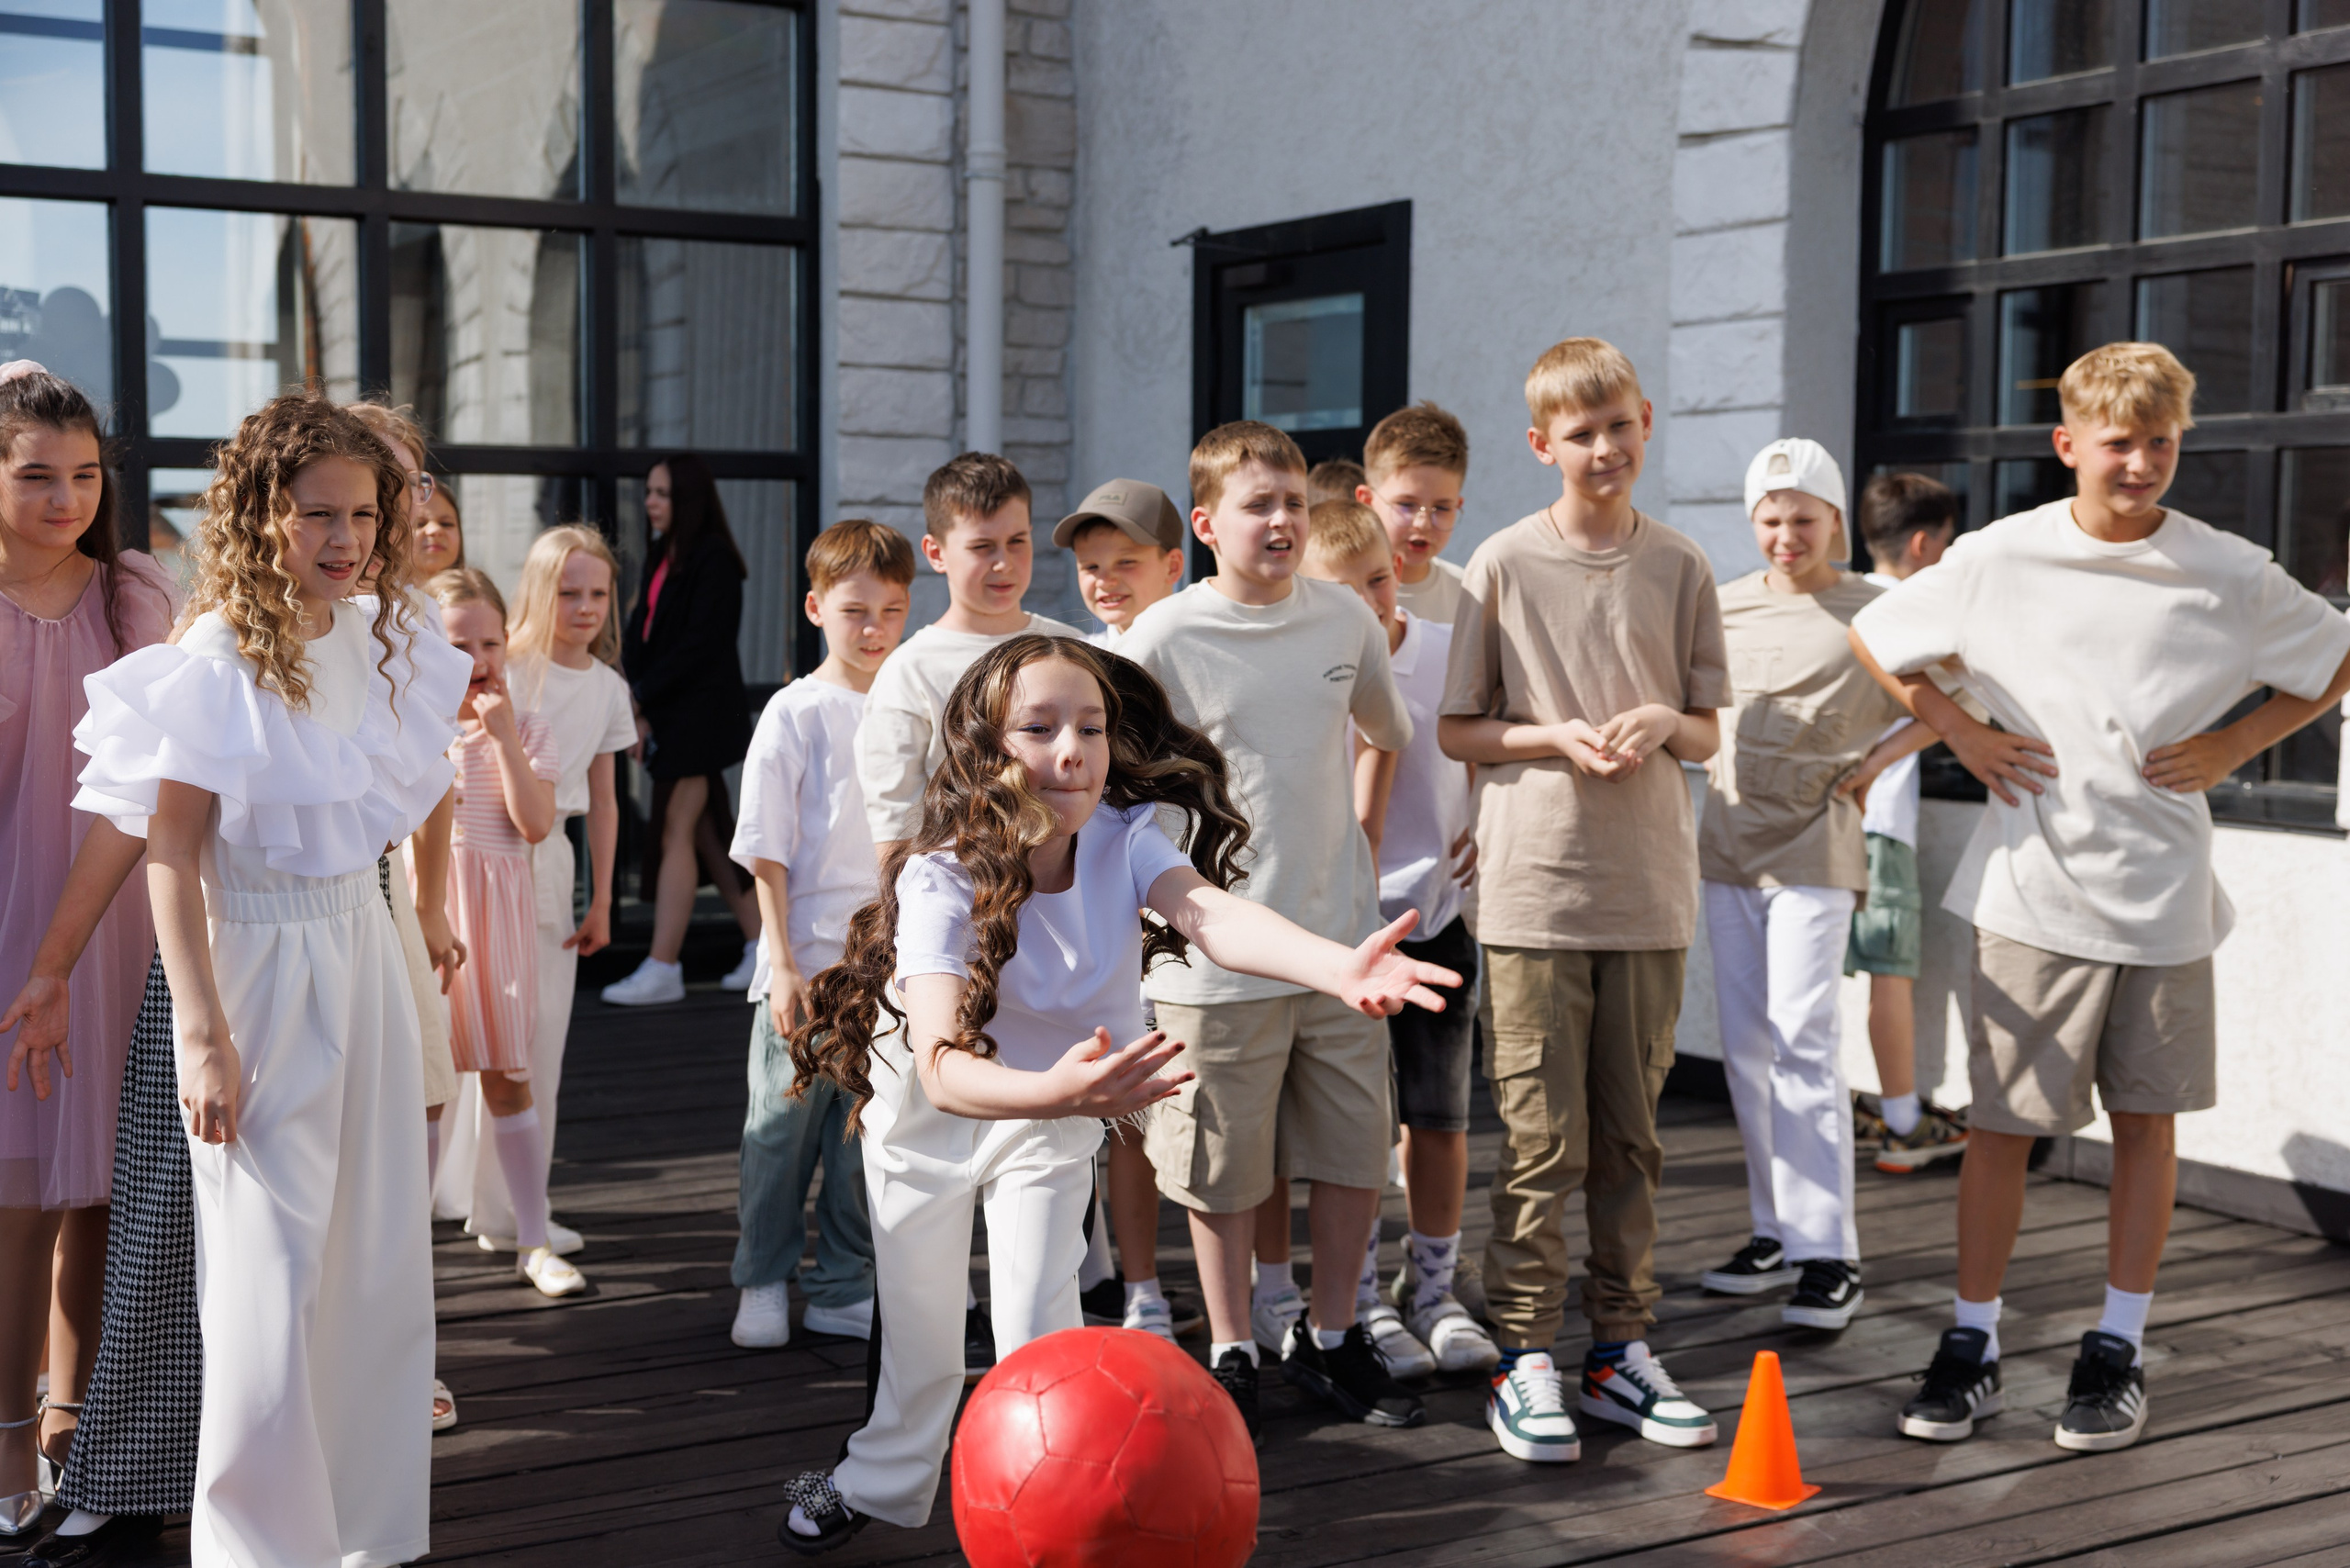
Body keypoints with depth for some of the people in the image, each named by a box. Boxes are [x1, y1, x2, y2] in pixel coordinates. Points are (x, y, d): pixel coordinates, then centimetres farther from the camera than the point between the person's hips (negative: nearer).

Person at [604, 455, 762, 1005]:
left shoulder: (712, 558, -11)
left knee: (675, 834, -9)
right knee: (708, 835, 11)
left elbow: (700, 644, -17)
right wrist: (631, 692, -4)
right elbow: (643, 629, 12)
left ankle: (663, 968, -7)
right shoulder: (661, 555, 15)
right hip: (670, 713, 9)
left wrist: (641, 694, -17)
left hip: (702, 709, -9)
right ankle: (762, 945, 18)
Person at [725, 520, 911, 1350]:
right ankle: (764, 1283, 22)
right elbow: (767, 852, -6)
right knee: (784, 1125, 6)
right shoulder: (796, 712, -5)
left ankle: (843, 1290, 22)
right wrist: (783, 963, -12)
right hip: (807, 963, -3)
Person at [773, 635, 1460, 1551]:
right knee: (918, 1330, 15)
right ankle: (879, 1484, 45)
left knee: (1037, 1331, -7)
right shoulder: (941, 878, -35)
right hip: (928, 1110, -1)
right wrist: (1053, 1091, -69)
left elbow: (1206, 910, -46)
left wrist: (1339, 967, -66)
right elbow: (943, 1064, -48)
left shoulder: (1124, 838, -25)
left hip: (1051, 1116, 2)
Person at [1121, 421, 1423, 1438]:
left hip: (1339, 937, 4)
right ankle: (1230, 1353, 22)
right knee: (1226, 1165, 5)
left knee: (1354, 1149, 10)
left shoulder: (1346, 620, 3)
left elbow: (1388, 735, 21)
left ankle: (1331, 1339, 28)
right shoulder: (1163, 641, -10)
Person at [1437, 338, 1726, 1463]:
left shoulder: (1680, 568, 8)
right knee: (1541, 1138, -2)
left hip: (1650, 889, 3)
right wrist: (1558, 737, -12)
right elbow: (1454, 730, 3)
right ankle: (1525, 1358, 7)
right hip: (1535, 884, -3)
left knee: (1630, 1136, 10)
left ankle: (1620, 1346, 21)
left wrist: (1660, 724, -10)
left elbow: (1709, 733, 12)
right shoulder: (1503, 565, 0)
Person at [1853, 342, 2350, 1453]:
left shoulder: (2230, 574, -1)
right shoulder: (1999, 559, -2)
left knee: (2146, 1119, 8)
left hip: (2163, 892, 1)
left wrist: (2235, 745, 2)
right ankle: (1972, 1344, 14)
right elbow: (1873, 638, 11)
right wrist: (1958, 730, 1)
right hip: (2030, 888, -1)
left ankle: (2117, 1350, 21)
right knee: (2000, 1122, 1)